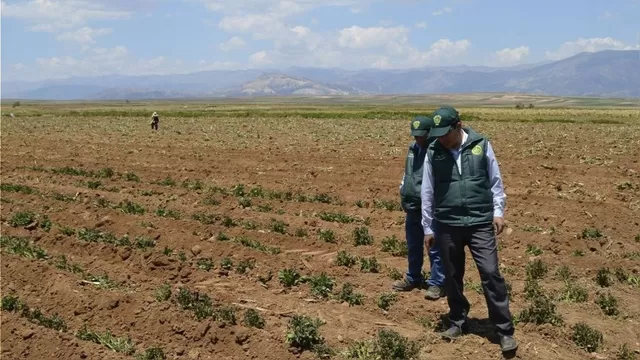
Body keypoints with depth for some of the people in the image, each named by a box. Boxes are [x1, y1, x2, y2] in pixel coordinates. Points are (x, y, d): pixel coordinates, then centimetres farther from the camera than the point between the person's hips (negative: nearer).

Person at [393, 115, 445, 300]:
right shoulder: (413, 147, 12)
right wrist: (403, 193, 18)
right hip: (412, 206, 9)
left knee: (434, 247, -1)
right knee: (413, 246, 19)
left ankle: (437, 283, 9)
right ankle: (413, 278, 34)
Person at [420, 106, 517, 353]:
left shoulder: (481, 145, -2)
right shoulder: (433, 152, 0)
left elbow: (496, 182, 6)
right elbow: (427, 192, 6)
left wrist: (498, 212, -3)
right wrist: (428, 227, 8)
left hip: (480, 223, -2)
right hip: (447, 226, 2)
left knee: (491, 274, -5)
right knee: (452, 277, 12)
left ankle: (505, 330, 4)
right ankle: (458, 322, 29)